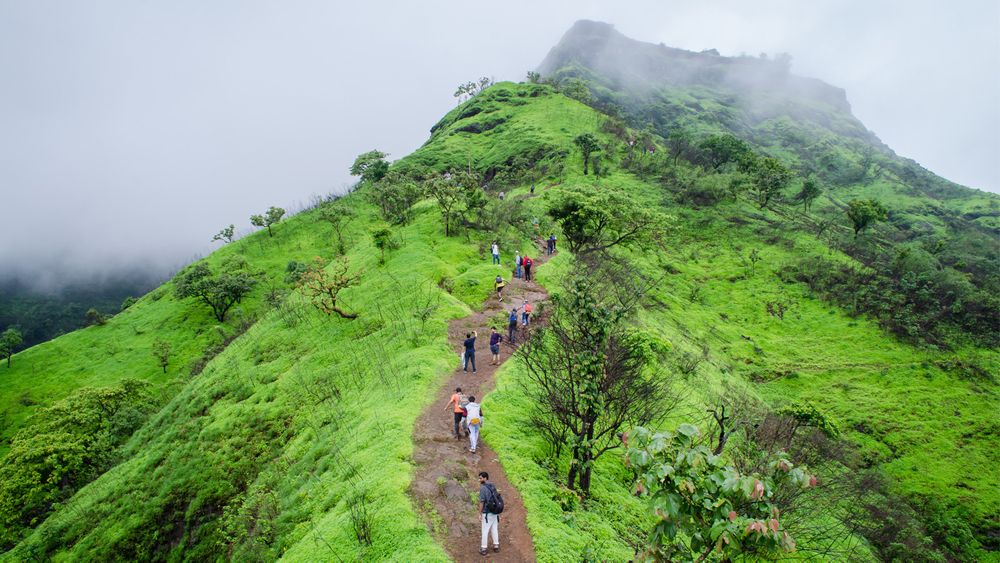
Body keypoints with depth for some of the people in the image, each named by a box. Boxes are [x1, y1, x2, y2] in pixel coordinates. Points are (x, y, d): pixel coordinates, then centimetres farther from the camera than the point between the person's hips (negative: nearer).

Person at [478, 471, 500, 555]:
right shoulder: (493, 486, 6)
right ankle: (496, 546, 20)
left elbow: (481, 501, -18)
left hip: (487, 513, -7)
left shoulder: (483, 488, -17)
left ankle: (483, 549, 9)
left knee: (485, 531, 3)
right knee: (494, 529, 15)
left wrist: (480, 513, -10)